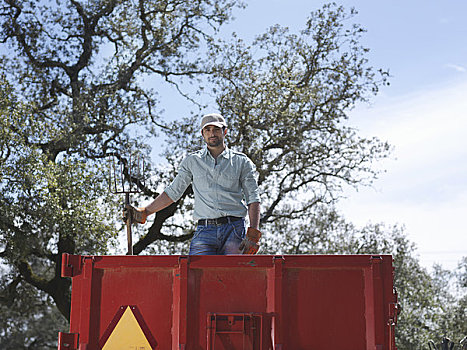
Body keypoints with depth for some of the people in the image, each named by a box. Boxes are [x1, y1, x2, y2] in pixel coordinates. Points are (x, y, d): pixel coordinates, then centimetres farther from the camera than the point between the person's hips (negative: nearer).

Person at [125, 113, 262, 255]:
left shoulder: (242, 162, 11)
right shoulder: (192, 161, 15)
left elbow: (253, 198, 7)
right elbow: (173, 191, 20)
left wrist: (252, 235, -5)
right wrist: (144, 212, 13)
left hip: (235, 229, 0)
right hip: (205, 232, 0)